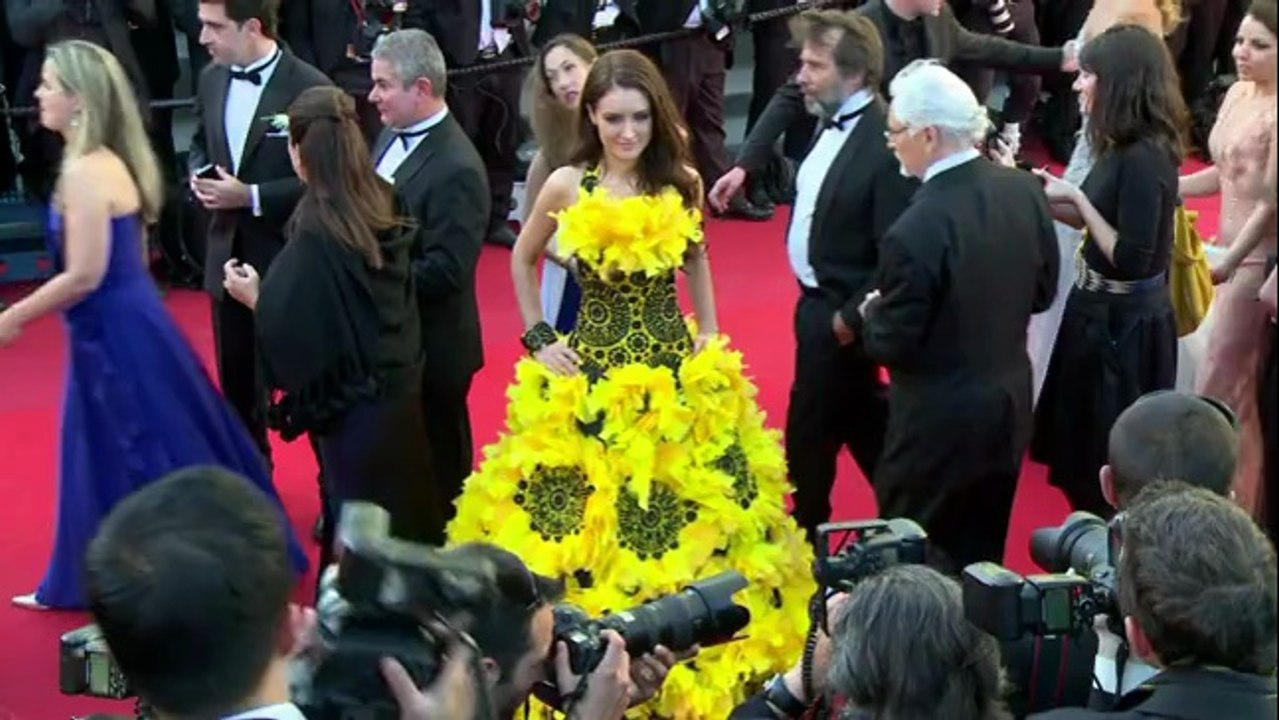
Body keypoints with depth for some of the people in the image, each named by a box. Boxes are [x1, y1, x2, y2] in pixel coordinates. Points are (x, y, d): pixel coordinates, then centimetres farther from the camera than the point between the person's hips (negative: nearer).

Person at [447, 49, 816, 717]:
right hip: (592, 375, -1)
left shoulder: (683, 182, -1)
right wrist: (539, 338, 4)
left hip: (676, 372, 2)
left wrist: (710, 337, 9)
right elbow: (522, 261, 10)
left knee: (685, 519, 7)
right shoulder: (567, 185, -6)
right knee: (586, 522, 5)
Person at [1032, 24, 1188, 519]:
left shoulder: (1144, 158, -24)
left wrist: (1075, 197, -20)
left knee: (1109, 453, 7)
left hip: (1124, 323, -9)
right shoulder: (1125, 147, 4)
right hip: (1103, 310, 9)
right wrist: (1053, 198, -2)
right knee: (1085, 440, 22)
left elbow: (1131, 259, -25)